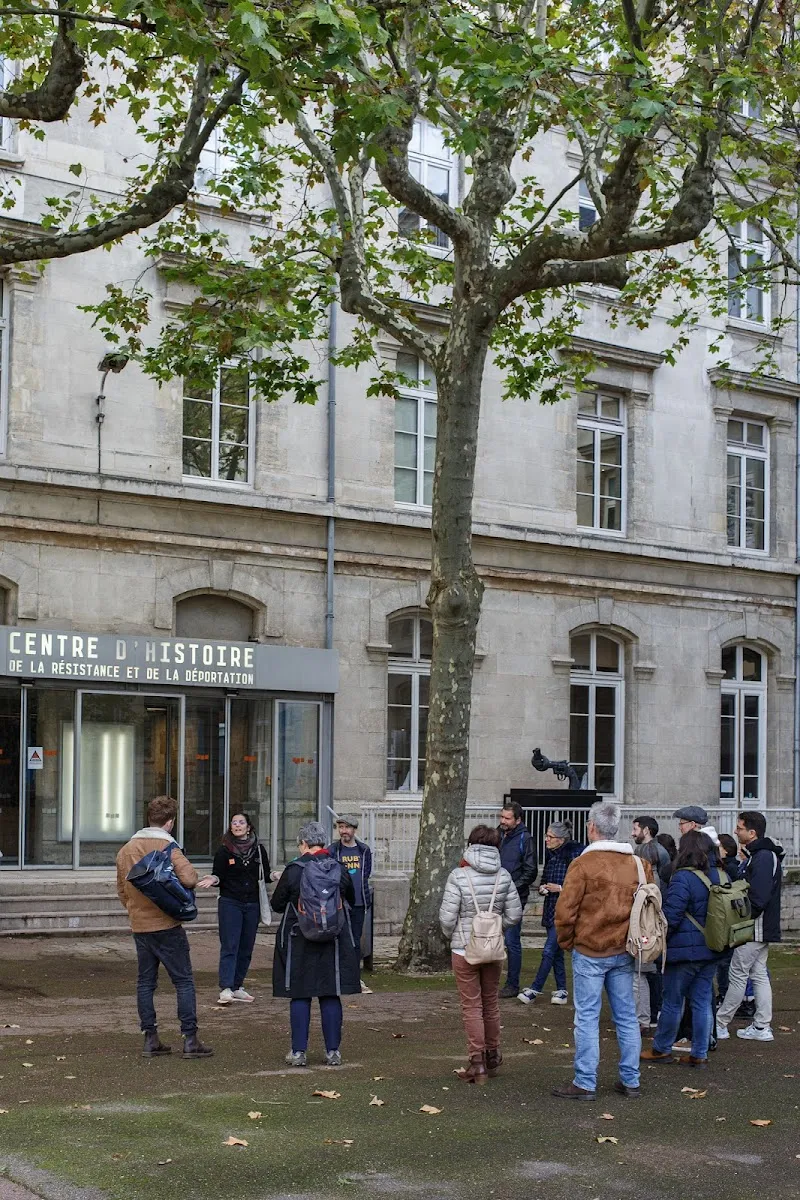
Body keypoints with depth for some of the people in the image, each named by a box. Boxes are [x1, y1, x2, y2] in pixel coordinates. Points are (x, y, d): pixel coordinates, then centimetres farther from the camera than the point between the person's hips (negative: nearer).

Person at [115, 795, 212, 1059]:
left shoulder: (126, 850, 9)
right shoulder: (168, 846, -12)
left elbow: (121, 891, 16)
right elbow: (189, 878, -25)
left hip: (139, 926, 6)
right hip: (167, 925, -6)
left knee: (145, 982, 12)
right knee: (184, 981, 1)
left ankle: (150, 1039, 13)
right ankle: (190, 1040, -1)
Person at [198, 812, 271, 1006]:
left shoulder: (258, 849, 6)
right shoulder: (224, 850, -1)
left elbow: (265, 875, 13)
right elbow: (218, 877, -2)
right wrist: (214, 880, -20)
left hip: (252, 904, 3)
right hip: (230, 903, -3)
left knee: (246, 948, 8)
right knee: (229, 946, -10)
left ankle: (237, 986, 17)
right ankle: (226, 989, -16)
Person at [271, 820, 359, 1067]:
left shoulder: (293, 870, -11)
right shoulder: (340, 870, -1)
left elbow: (277, 904, -4)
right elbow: (351, 900, 14)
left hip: (298, 941, -2)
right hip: (334, 941, 3)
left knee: (299, 996, 5)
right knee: (331, 996, 8)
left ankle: (298, 1051, 6)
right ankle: (333, 1051, 9)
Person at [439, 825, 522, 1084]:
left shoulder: (459, 876, -13)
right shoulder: (503, 876, -3)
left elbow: (447, 917, -13)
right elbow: (514, 914, -1)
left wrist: (452, 936, 7)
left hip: (464, 949, -4)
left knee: (471, 1006, 4)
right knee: (491, 1003, 18)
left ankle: (477, 1064, 5)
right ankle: (492, 1057, 30)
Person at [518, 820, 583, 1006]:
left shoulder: (572, 855, -14)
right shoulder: (550, 855, 9)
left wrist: (560, 888, -18)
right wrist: (542, 888, 2)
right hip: (550, 910, 8)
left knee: (549, 951, -7)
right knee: (556, 952, 12)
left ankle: (535, 989, -2)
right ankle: (561, 991, 19)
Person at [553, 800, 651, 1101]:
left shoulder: (584, 864, -13)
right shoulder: (637, 864, 3)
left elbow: (564, 911, -14)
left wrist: (567, 942, 2)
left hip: (590, 952, -5)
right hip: (624, 952, 5)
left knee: (587, 1018, 0)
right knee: (627, 1017, 11)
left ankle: (585, 1084, 3)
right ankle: (630, 1081, 17)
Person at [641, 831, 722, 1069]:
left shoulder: (683, 878, -17)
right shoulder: (720, 876, 5)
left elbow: (670, 916, -18)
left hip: (685, 950, -6)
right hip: (712, 951, 7)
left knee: (672, 1001, 7)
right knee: (703, 1002, 10)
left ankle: (662, 1049, 18)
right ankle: (700, 1054, 13)